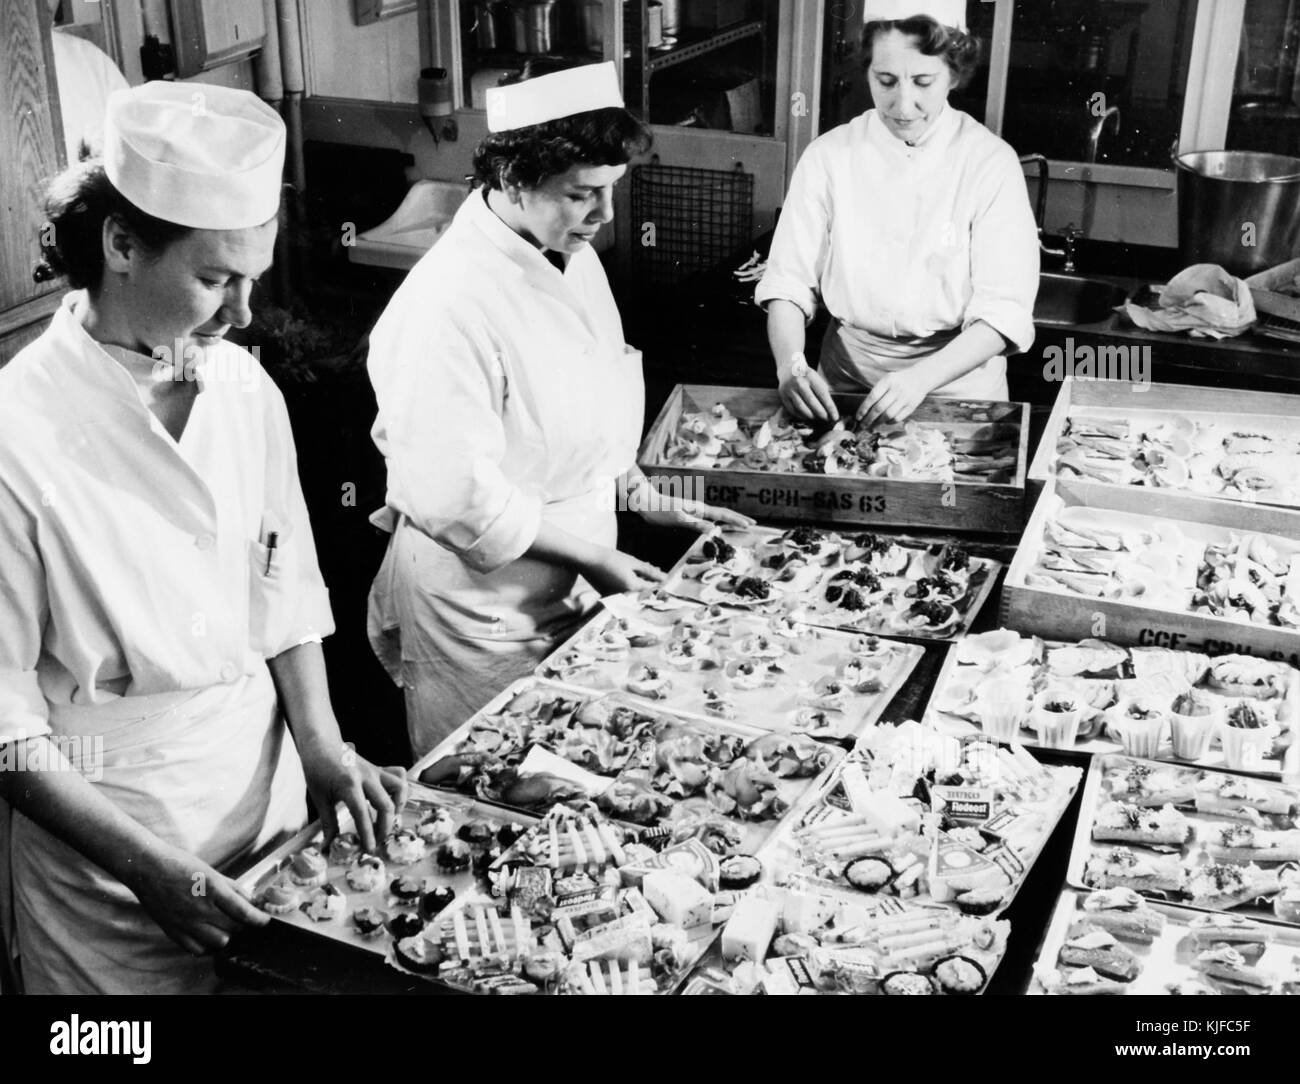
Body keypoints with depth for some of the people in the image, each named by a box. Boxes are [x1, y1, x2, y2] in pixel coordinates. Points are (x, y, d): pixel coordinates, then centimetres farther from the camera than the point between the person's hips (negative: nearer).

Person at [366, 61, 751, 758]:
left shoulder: (572, 254, 3)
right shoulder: (449, 305, -27)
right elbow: (455, 498, -26)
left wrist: (645, 499, 10)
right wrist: (588, 555, -19)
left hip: (571, 592, 8)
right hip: (482, 610, -8)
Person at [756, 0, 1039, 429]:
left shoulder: (992, 164, -6)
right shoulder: (829, 156, 0)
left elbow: (1003, 313, -11)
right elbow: (788, 283, 0)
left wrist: (922, 377, -26)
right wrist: (790, 364, -20)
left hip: (959, 380, -1)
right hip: (845, 385, 2)